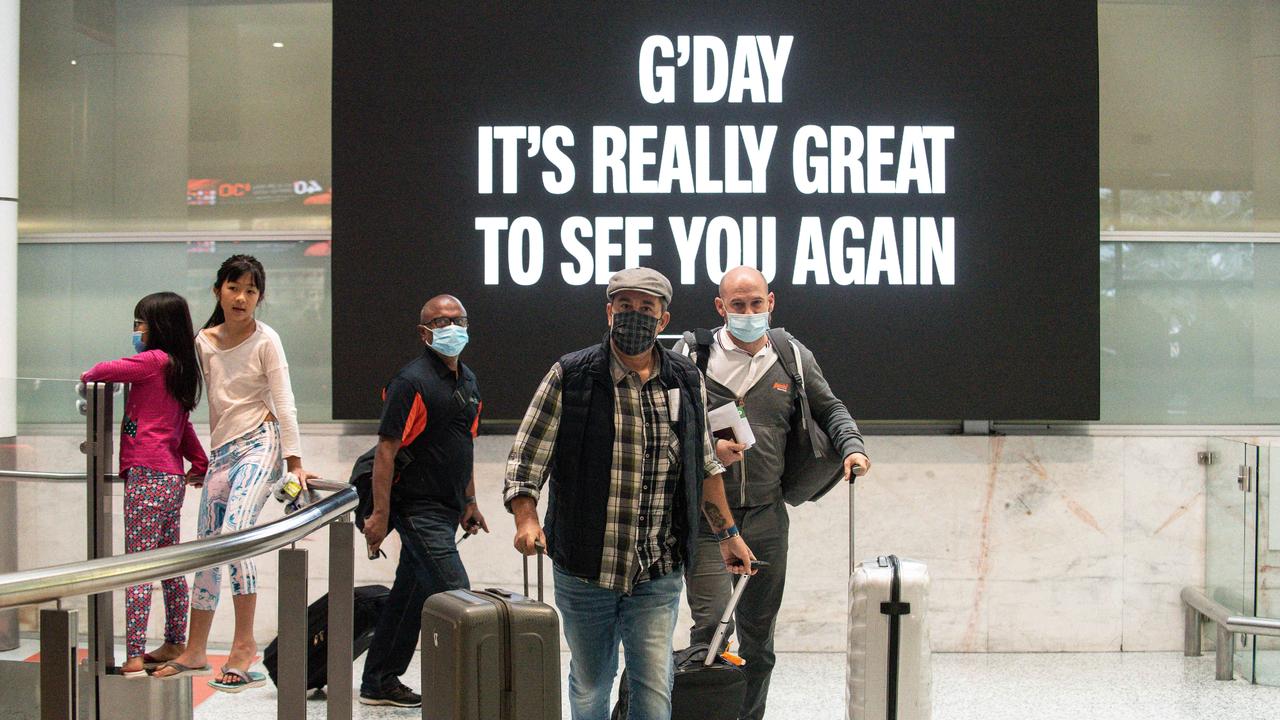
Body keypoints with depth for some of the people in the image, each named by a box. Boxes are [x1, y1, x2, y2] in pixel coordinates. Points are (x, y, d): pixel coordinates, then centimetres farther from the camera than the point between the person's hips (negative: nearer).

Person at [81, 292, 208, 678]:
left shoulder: (154, 361, -9)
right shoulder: (179, 369, 16)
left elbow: (104, 371, -13)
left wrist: (88, 377, 8)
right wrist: (200, 464, 31)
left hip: (147, 476, -10)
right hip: (173, 477, 10)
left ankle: (133, 657, -12)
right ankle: (175, 645, 27)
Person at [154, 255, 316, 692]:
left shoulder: (265, 341, -4)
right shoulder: (204, 342, 11)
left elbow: (284, 404, -7)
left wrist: (295, 463, -13)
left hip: (259, 446, -6)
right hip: (222, 451, 6)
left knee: (233, 535, -24)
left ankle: (244, 646, -20)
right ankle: (195, 653, 16)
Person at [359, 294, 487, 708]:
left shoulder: (467, 381, 13)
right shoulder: (412, 382, -13)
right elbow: (386, 448, -16)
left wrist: (469, 502, 22)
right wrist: (380, 514, -20)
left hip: (446, 509, 9)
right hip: (419, 509, -9)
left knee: (410, 594, 14)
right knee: (454, 592, -13)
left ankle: (380, 682, 24)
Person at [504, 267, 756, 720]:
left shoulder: (686, 383, 6)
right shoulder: (569, 377, -4)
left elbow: (704, 467, 17)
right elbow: (525, 462, -3)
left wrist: (728, 533, 19)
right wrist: (526, 521, -18)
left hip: (658, 576, 1)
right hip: (584, 570, -1)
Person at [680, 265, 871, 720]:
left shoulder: (793, 359, 8)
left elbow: (829, 409, 20)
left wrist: (851, 446, 2)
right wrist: (707, 449, -17)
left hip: (766, 516, 4)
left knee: (758, 631, 13)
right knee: (711, 622, -14)